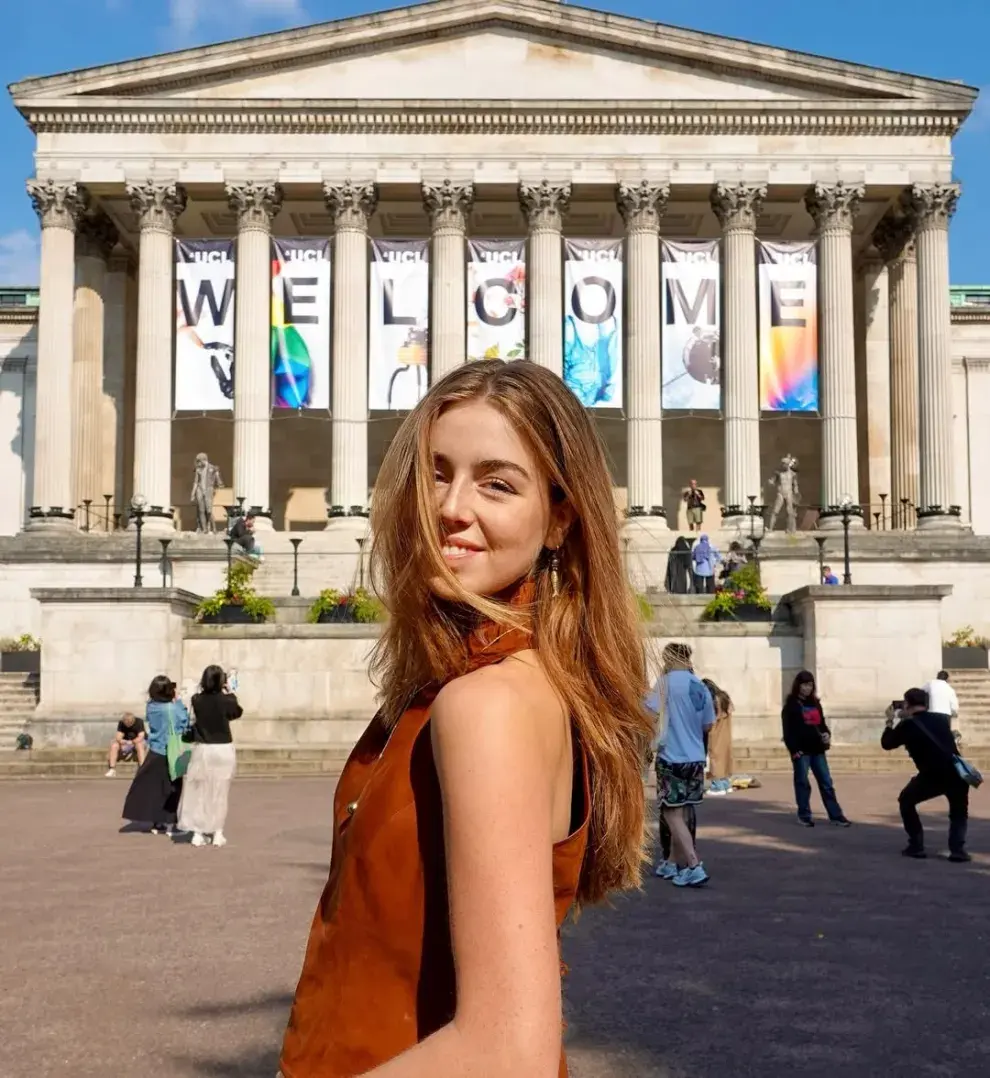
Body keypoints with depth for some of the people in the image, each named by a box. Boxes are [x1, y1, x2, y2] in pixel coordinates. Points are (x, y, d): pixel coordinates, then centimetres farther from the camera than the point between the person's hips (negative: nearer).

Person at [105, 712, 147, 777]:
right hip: (126, 743, 3)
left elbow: (140, 738, -26)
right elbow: (118, 737, -17)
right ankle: (112, 769, -20)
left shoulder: (139, 722, -18)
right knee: (114, 746, -24)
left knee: (139, 745, -38)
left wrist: (130, 742, -37)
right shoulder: (121, 723, -8)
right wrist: (121, 741, -39)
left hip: (138, 742, -3)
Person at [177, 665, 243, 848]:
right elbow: (237, 713, 9)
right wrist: (230, 693, 15)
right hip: (223, 750, -1)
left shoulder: (197, 700, -6)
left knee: (199, 792, 10)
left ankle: (197, 833, 8)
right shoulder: (226, 700, -11)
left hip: (202, 750, 1)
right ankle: (218, 833, 11)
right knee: (220, 793, 9)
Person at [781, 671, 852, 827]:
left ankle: (835, 815, 8)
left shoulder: (815, 703, 15)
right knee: (802, 783, 3)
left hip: (817, 749, 6)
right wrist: (794, 750, -16)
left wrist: (827, 734, 0)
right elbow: (788, 730, -8)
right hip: (801, 750, -5)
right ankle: (804, 815, 12)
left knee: (826, 783, 5)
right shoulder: (791, 705, -4)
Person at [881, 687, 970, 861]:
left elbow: (886, 743, 19)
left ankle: (916, 846, 16)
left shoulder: (908, 725, 5)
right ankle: (958, 850, 6)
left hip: (932, 776, -3)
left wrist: (890, 721, 31)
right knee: (959, 811, 27)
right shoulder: (941, 719, 17)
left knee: (906, 801, 23)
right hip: (957, 773, 3)